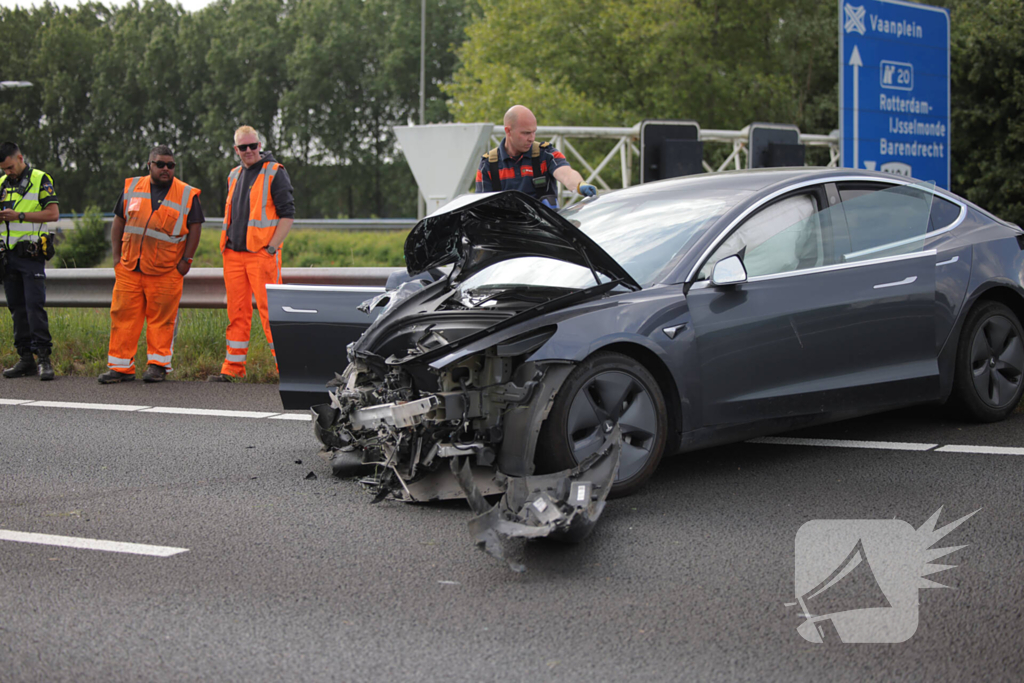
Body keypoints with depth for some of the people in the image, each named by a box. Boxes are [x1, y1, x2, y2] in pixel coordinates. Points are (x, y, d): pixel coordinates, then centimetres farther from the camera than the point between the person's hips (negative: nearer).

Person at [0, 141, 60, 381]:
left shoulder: (40, 180, -2)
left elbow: (53, 213, -10)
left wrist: (20, 215, -16)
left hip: (31, 255, -6)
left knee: (35, 305, -12)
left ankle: (44, 357, -11)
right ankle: (26, 359, 10)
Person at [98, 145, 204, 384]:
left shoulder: (187, 195, 4)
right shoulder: (132, 188, 11)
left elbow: (195, 228, 5)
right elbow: (119, 222, 15)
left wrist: (186, 260, -3)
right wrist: (117, 254, 9)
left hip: (166, 271, -2)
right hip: (129, 267, 2)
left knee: (161, 318, 0)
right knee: (123, 315, 1)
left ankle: (158, 364, 12)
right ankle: (121, 366, 7)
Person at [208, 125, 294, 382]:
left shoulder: (274, 173, -3)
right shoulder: (234, 175, 18)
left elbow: (287, 214, -7)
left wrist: (271, 247, -13)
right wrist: (226, 244, 15)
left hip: (262, 254, -6)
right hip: (234, 255, 6)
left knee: (270, 311, -9)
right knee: (237, 312, 8)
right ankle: (233, 368, 13)